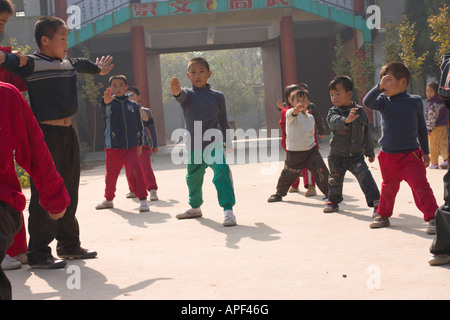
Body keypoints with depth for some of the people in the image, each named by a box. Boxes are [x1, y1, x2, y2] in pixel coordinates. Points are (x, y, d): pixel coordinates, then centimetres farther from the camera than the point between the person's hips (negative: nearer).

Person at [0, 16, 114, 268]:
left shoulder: (69, 64, 14)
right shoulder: (31, 64, -10)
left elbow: (83, 64, 36)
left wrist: (99, 69, 58)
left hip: (68, 134, 8)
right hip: (46, 134, -8)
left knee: (68, 194, 16)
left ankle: (69, 245, 27)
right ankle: (39, 253, -3)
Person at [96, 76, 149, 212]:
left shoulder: (133, 105, 7)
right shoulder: (110, 104, -1)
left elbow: (140, 125, 15)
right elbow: (104, 109, -27)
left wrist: (140, 143, 12)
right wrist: (106, 101, -50)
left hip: (131, 146, 0)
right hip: (113, 147, 0)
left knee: (135, 170, -18)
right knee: (111, 174, 10)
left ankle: (143, 200, -11)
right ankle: (108, 199, 33)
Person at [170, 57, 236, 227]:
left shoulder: (217, 96, 3)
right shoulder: (188, 94, 0)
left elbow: (223, 121, 10)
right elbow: (182, 96, -26)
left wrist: (228, 142, 8)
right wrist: (176, 91, -50)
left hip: (214, 144, -2)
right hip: (193, 146, 2)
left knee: (222, 173, -22)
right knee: (193, 178, 18)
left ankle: (228, 210, -22)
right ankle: (195, 207, 41)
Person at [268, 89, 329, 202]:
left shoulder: (310, 117, 9)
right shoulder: (291, 113, -10)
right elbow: (291, 114, -37)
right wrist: (296, 109, -60)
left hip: (311, 150, 3)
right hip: (294, 152, -3)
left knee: (321, 171, -9)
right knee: (288, 174, 11)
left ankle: (329, 192, 4)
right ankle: (279, 193, 33)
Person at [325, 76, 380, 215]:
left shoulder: (360, 111, 2)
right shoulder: (333, 111, -5)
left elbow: (366, 133, 14)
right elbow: (334, 121, -32)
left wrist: (370, 152, 22)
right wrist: (346, 120, -54)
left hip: (356, 155, 0)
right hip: (337, 155, 1)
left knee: (364, 175, -20)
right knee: (335, 179, 15)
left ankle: (375, 201, -23)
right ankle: (333, 201, 39)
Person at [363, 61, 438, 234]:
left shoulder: (415, 102, 0)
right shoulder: (384, 101, 0)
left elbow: (422, 128, 10)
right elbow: (367, 102, -21)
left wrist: (425, 152, 12)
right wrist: (380, 87, -35)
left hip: (411, 155, -2)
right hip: (388, 156, 2)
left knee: (420, 185, -13)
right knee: (388, 187, 16)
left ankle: (432, 218, -9)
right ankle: (383, 216, 33)